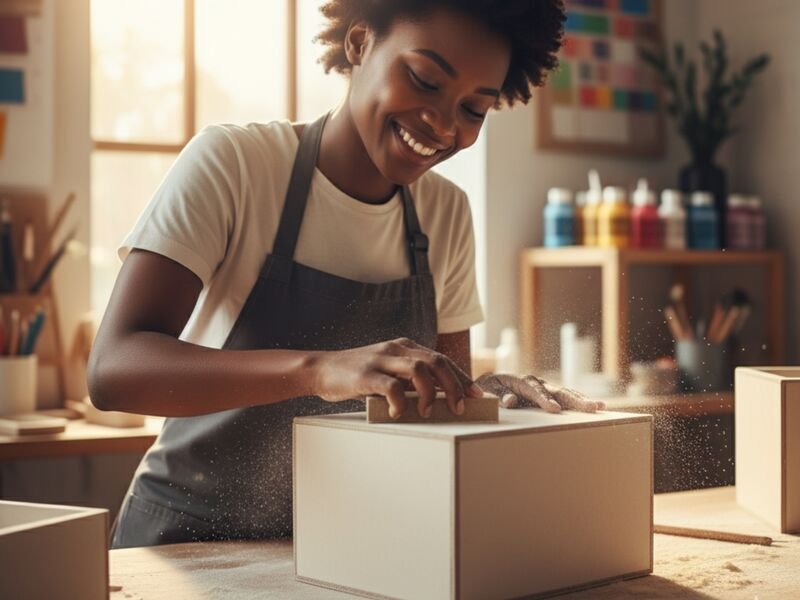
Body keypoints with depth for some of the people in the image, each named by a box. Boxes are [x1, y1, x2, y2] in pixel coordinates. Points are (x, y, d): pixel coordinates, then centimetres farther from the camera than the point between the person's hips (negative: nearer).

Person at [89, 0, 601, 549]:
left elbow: (443, 404, 8)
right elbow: (112, 368, -24)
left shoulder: (447, 214, 3)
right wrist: (316, 368, -38)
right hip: (190, 538, -4)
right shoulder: (231, 163, -12)